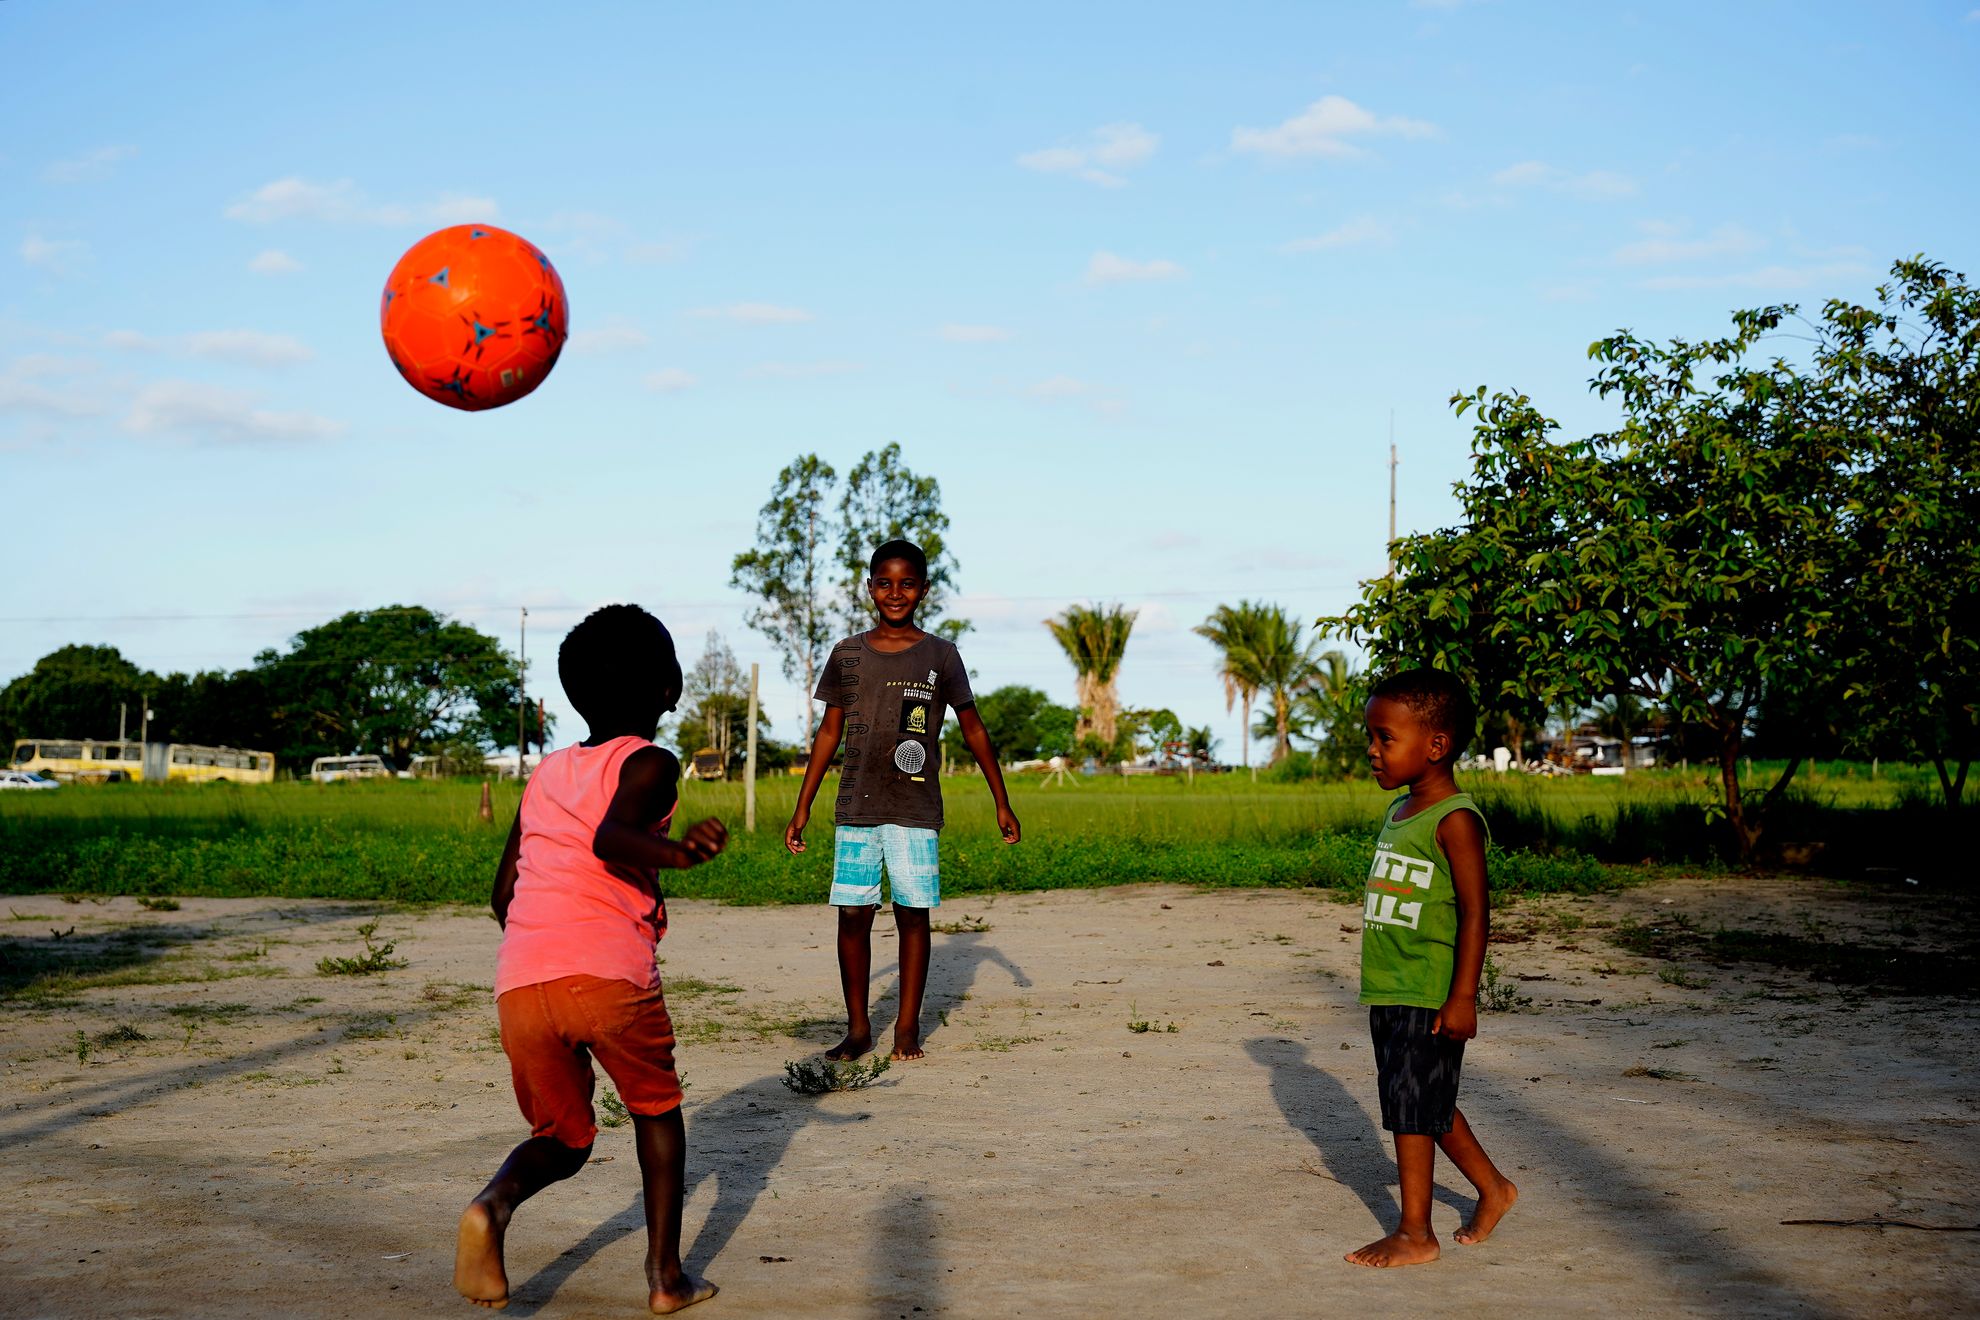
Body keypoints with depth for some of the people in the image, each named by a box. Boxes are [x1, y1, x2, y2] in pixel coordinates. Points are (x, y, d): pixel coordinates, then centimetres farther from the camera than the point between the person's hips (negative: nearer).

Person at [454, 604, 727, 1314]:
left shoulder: (546, 773, 22)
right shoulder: (648, 764, 6)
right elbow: (611, 839, -16)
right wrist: (676, 853, -30)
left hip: (518, 986, 4)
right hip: (609, 975, -4)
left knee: (563, 1138, 20)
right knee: (656, 1109, 21)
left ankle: (494, 1203, -10)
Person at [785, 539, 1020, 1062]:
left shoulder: (940, 655, 2)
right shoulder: (847, 655, 7)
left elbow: (973, 728, 7)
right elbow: (829, 731, 13)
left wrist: (1002, 802, 7)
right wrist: (803, 807, 11)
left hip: (915, 809, -2)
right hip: (855, 808, 2)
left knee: (912, 915, 1)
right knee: (852, 916, 0)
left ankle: (908, 1027, 11)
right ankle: (858, 1028, 10)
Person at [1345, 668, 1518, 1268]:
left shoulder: (1455, 820, -15)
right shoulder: (1399, 812, 12)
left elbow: (1474, 914, -17)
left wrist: (1463, 998, -20)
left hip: (1430, 997, -9)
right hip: (1388, 993, 9)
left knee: (1412, 1108, -3)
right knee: (1428, 1106, 17)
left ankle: (1415, 1233, 7)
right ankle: (1493, 1188, 34)